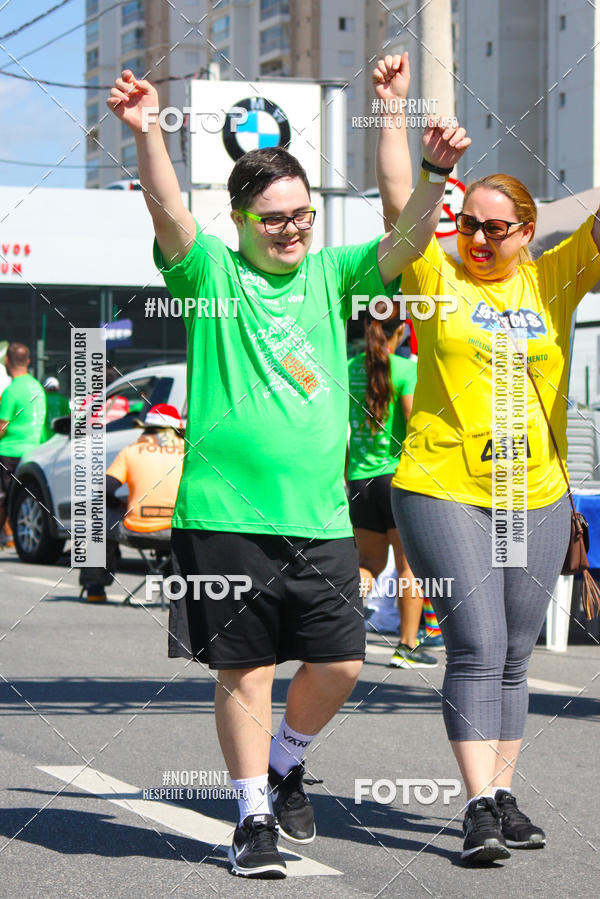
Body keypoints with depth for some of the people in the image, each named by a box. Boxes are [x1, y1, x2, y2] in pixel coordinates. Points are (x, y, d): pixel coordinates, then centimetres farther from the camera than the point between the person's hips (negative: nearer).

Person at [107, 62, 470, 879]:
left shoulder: (330, 275, 13)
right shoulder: (212, 273, 2)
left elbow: (406, 241, 2)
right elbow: (169, 213, -15)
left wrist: (436, 174, -15)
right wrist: (146, 134, -32)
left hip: (320, 517, 4)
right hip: (226, 513, -3)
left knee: (340, 663, 1)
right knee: (245, 668, 1)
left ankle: (284, 763, 29)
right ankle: (254, 817, 14)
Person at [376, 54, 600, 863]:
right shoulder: (437, 275, 1)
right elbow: (397, 198, -6)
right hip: (443, 490, -3)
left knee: (514, 655, 9)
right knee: (476, 649, -12)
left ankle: (504, 796, 18)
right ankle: (480, 808, -12)